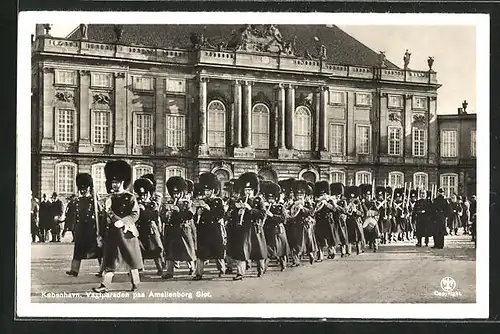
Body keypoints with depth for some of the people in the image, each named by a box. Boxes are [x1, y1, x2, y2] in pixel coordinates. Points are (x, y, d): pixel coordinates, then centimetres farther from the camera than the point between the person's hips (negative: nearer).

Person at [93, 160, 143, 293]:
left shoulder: (130, 198, -4)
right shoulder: (109, 199, 12)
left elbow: (135, 214, -12)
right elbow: (105, 216, 14)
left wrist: (122, 222, -22)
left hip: (127, 232, -4)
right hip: (112, 233, 4)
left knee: (132, 260, 8)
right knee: (110, 260, -2)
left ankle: (135, 282, 23)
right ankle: (104, 285, -8)